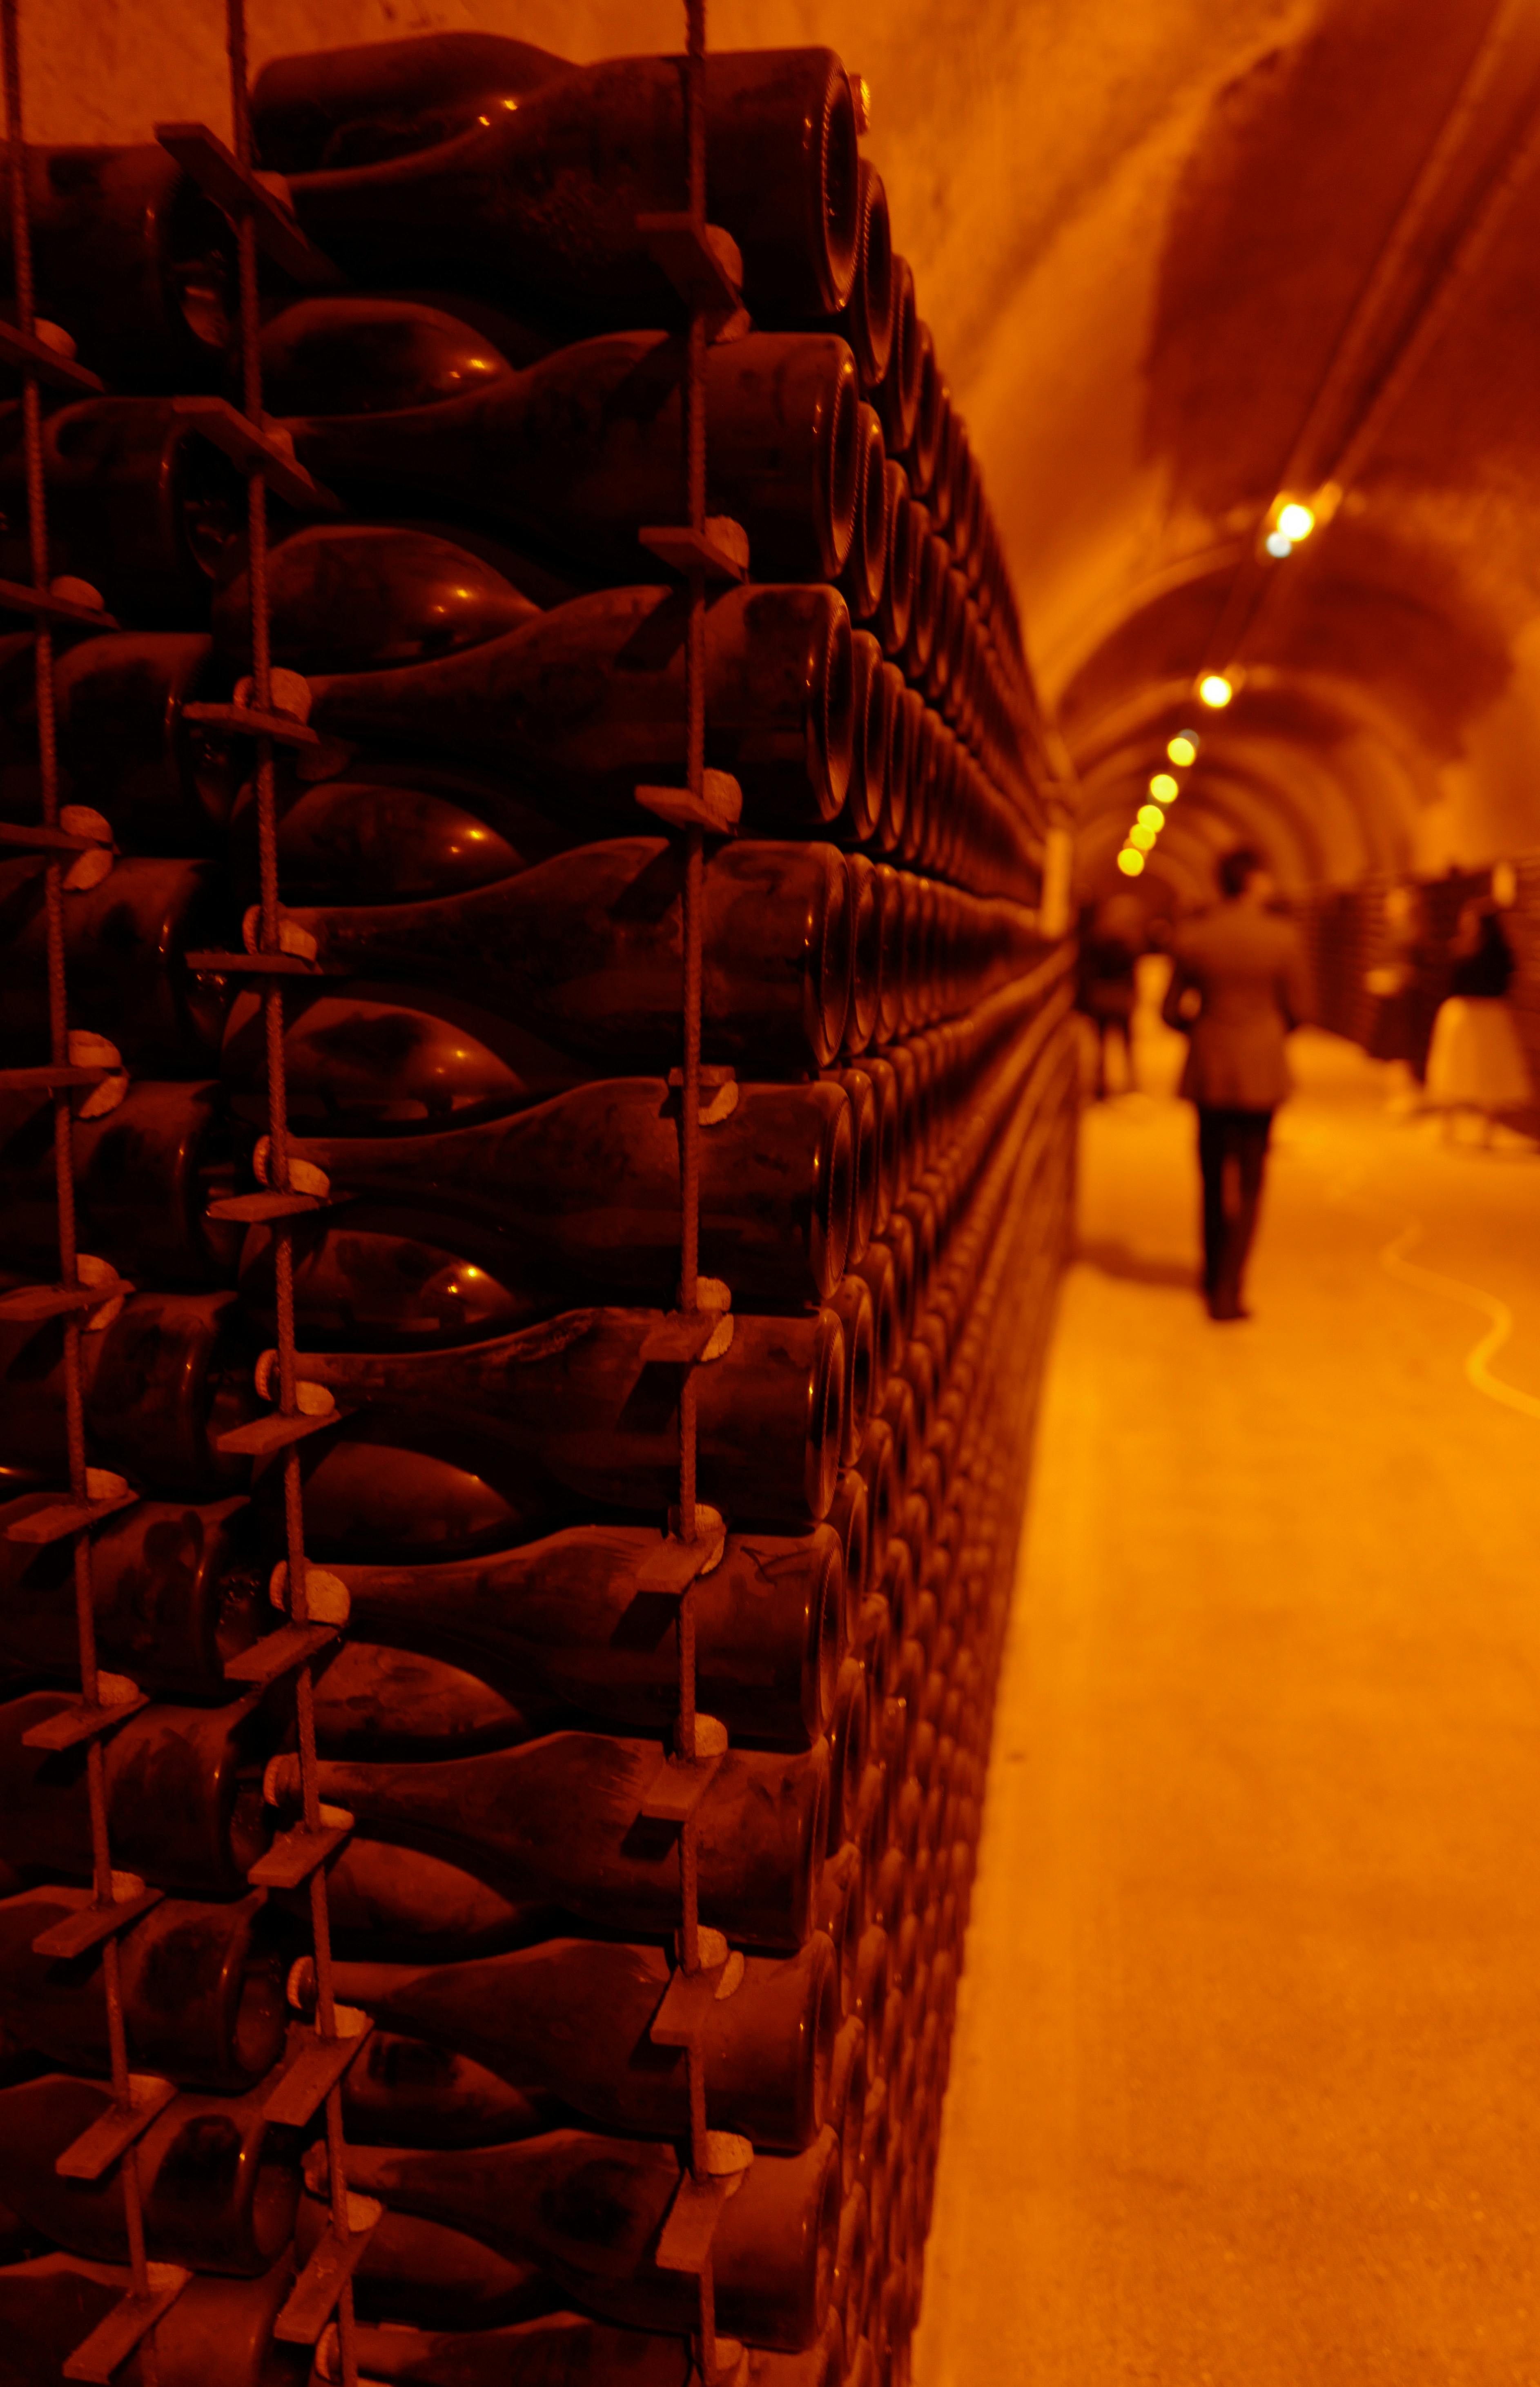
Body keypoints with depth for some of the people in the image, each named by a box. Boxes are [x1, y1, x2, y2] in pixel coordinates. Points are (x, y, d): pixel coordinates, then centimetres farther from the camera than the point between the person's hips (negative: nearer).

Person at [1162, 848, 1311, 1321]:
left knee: (1215, 1177, 17)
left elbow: (1172, 1012, -1)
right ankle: (1228, 1291, 0)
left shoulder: (1190, 937, -5)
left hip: (1208, 1073, 2)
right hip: (1261, 1073, -2)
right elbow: (1296, 1010, -3)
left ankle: (1215, 1277, 31)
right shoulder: (1282, 936, -9)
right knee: (1249, 1183, 4)